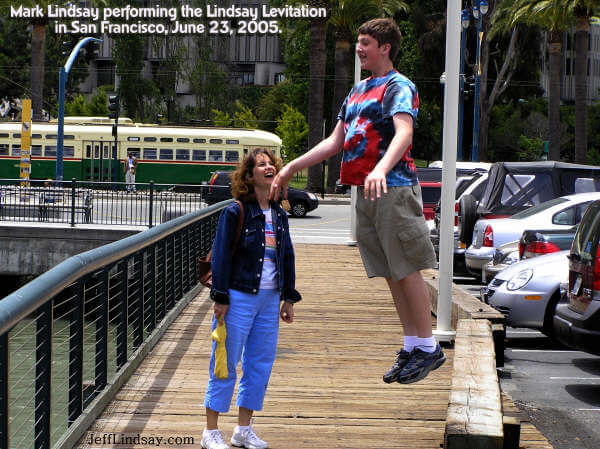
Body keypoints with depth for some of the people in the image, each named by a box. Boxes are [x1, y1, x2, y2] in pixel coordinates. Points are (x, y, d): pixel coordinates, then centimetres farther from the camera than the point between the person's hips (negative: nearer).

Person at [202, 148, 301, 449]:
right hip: (239, 298, -6)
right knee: (226, 363, -1)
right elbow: (221, 255, -9)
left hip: (270, 300, 6)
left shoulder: (279, 215, 10)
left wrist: (289, 298, 13)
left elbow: (287, 257, 16)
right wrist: (220, 298, -13)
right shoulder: (235, 212, -8)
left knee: (260, 364, 9)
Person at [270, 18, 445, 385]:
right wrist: (292, 168, 21)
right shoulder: (358, 91, 21)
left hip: (393, 189, -8)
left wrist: (381, 169, -43)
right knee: (392, 274, 9)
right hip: (366, 193, 8)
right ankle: (411, 346, 14)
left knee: (407, 271, -7)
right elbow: (335, 142, 25)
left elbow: (404, 133, -25)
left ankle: (428, 347, -1)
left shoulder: (398, 87, -6)